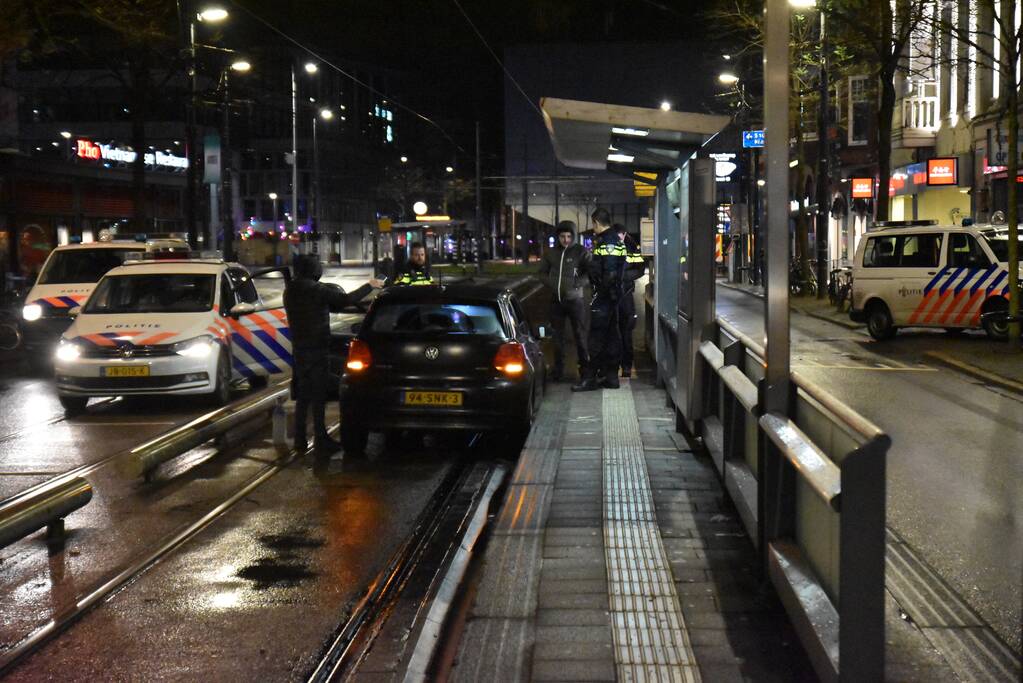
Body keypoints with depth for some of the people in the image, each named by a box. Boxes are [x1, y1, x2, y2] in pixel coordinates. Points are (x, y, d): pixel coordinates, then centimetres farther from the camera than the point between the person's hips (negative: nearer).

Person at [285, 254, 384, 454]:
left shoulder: (290, 291, 8)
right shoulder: (318, 290, -16)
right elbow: (346, 300, -18)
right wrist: (369, 286, -7)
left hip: (298, 348, 7)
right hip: (316, 348, -7)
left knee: (302, 396, 12)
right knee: (318, 396, -2)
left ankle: (300, 440, 13)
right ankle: (321, 440, -1)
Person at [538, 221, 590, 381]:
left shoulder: (581, 252, -4)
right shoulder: (551, 253, 6)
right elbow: (543, 272, 15)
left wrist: (576, 284, -18)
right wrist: (551, 283, -2)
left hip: (575, 299, -3)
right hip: (556, 299, 3)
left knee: (580, 335, 0)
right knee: (558, 336, 9)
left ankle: (584, 368, 10)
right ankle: (558, 369, 18)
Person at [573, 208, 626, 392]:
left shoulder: (605, 243, -16)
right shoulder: (617, 240, 14)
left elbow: (609, 273, -26)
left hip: (603, 294, -10)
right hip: (614, 294, 10)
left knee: (596, 337, -6)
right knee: (612, 335, 13)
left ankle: (590, 378, -3)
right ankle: (611, 375, 18)